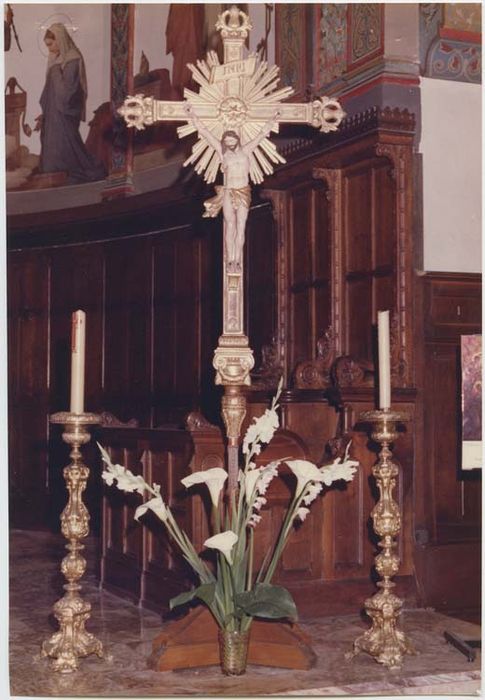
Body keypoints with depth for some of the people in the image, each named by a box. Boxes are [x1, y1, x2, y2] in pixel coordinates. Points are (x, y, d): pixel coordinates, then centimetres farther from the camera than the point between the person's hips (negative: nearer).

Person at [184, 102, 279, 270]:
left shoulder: (245, 150, 9)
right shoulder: (222, 151, 4)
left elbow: (261, 134, 19)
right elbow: (205, 132, 3)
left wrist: (272, 121, 24)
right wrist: (192, 116, 1)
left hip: (244, 193, 2)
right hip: (228, 193, -2)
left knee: (240, 226, -2)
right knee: (230, 225, -12)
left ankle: (237, 260, -2)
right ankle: (230, 260, -13)